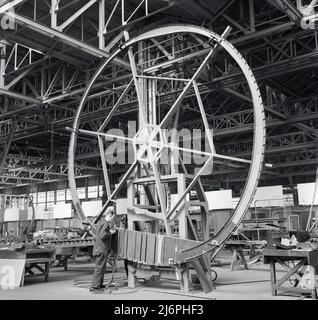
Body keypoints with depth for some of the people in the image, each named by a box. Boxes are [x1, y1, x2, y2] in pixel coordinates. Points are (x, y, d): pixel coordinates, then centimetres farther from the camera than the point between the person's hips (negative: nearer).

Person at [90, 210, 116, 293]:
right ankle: (94, 287, -3)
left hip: (99, 249, 11)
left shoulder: (101, 222, 15)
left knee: (102, 268, 19)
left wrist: (111, 229, 9)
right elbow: (102, 235, -28)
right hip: (102, 249, -11)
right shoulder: (105, 224, -16)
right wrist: (110, 233, -13)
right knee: (99, 268, -6)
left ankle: (99, 285, 28)